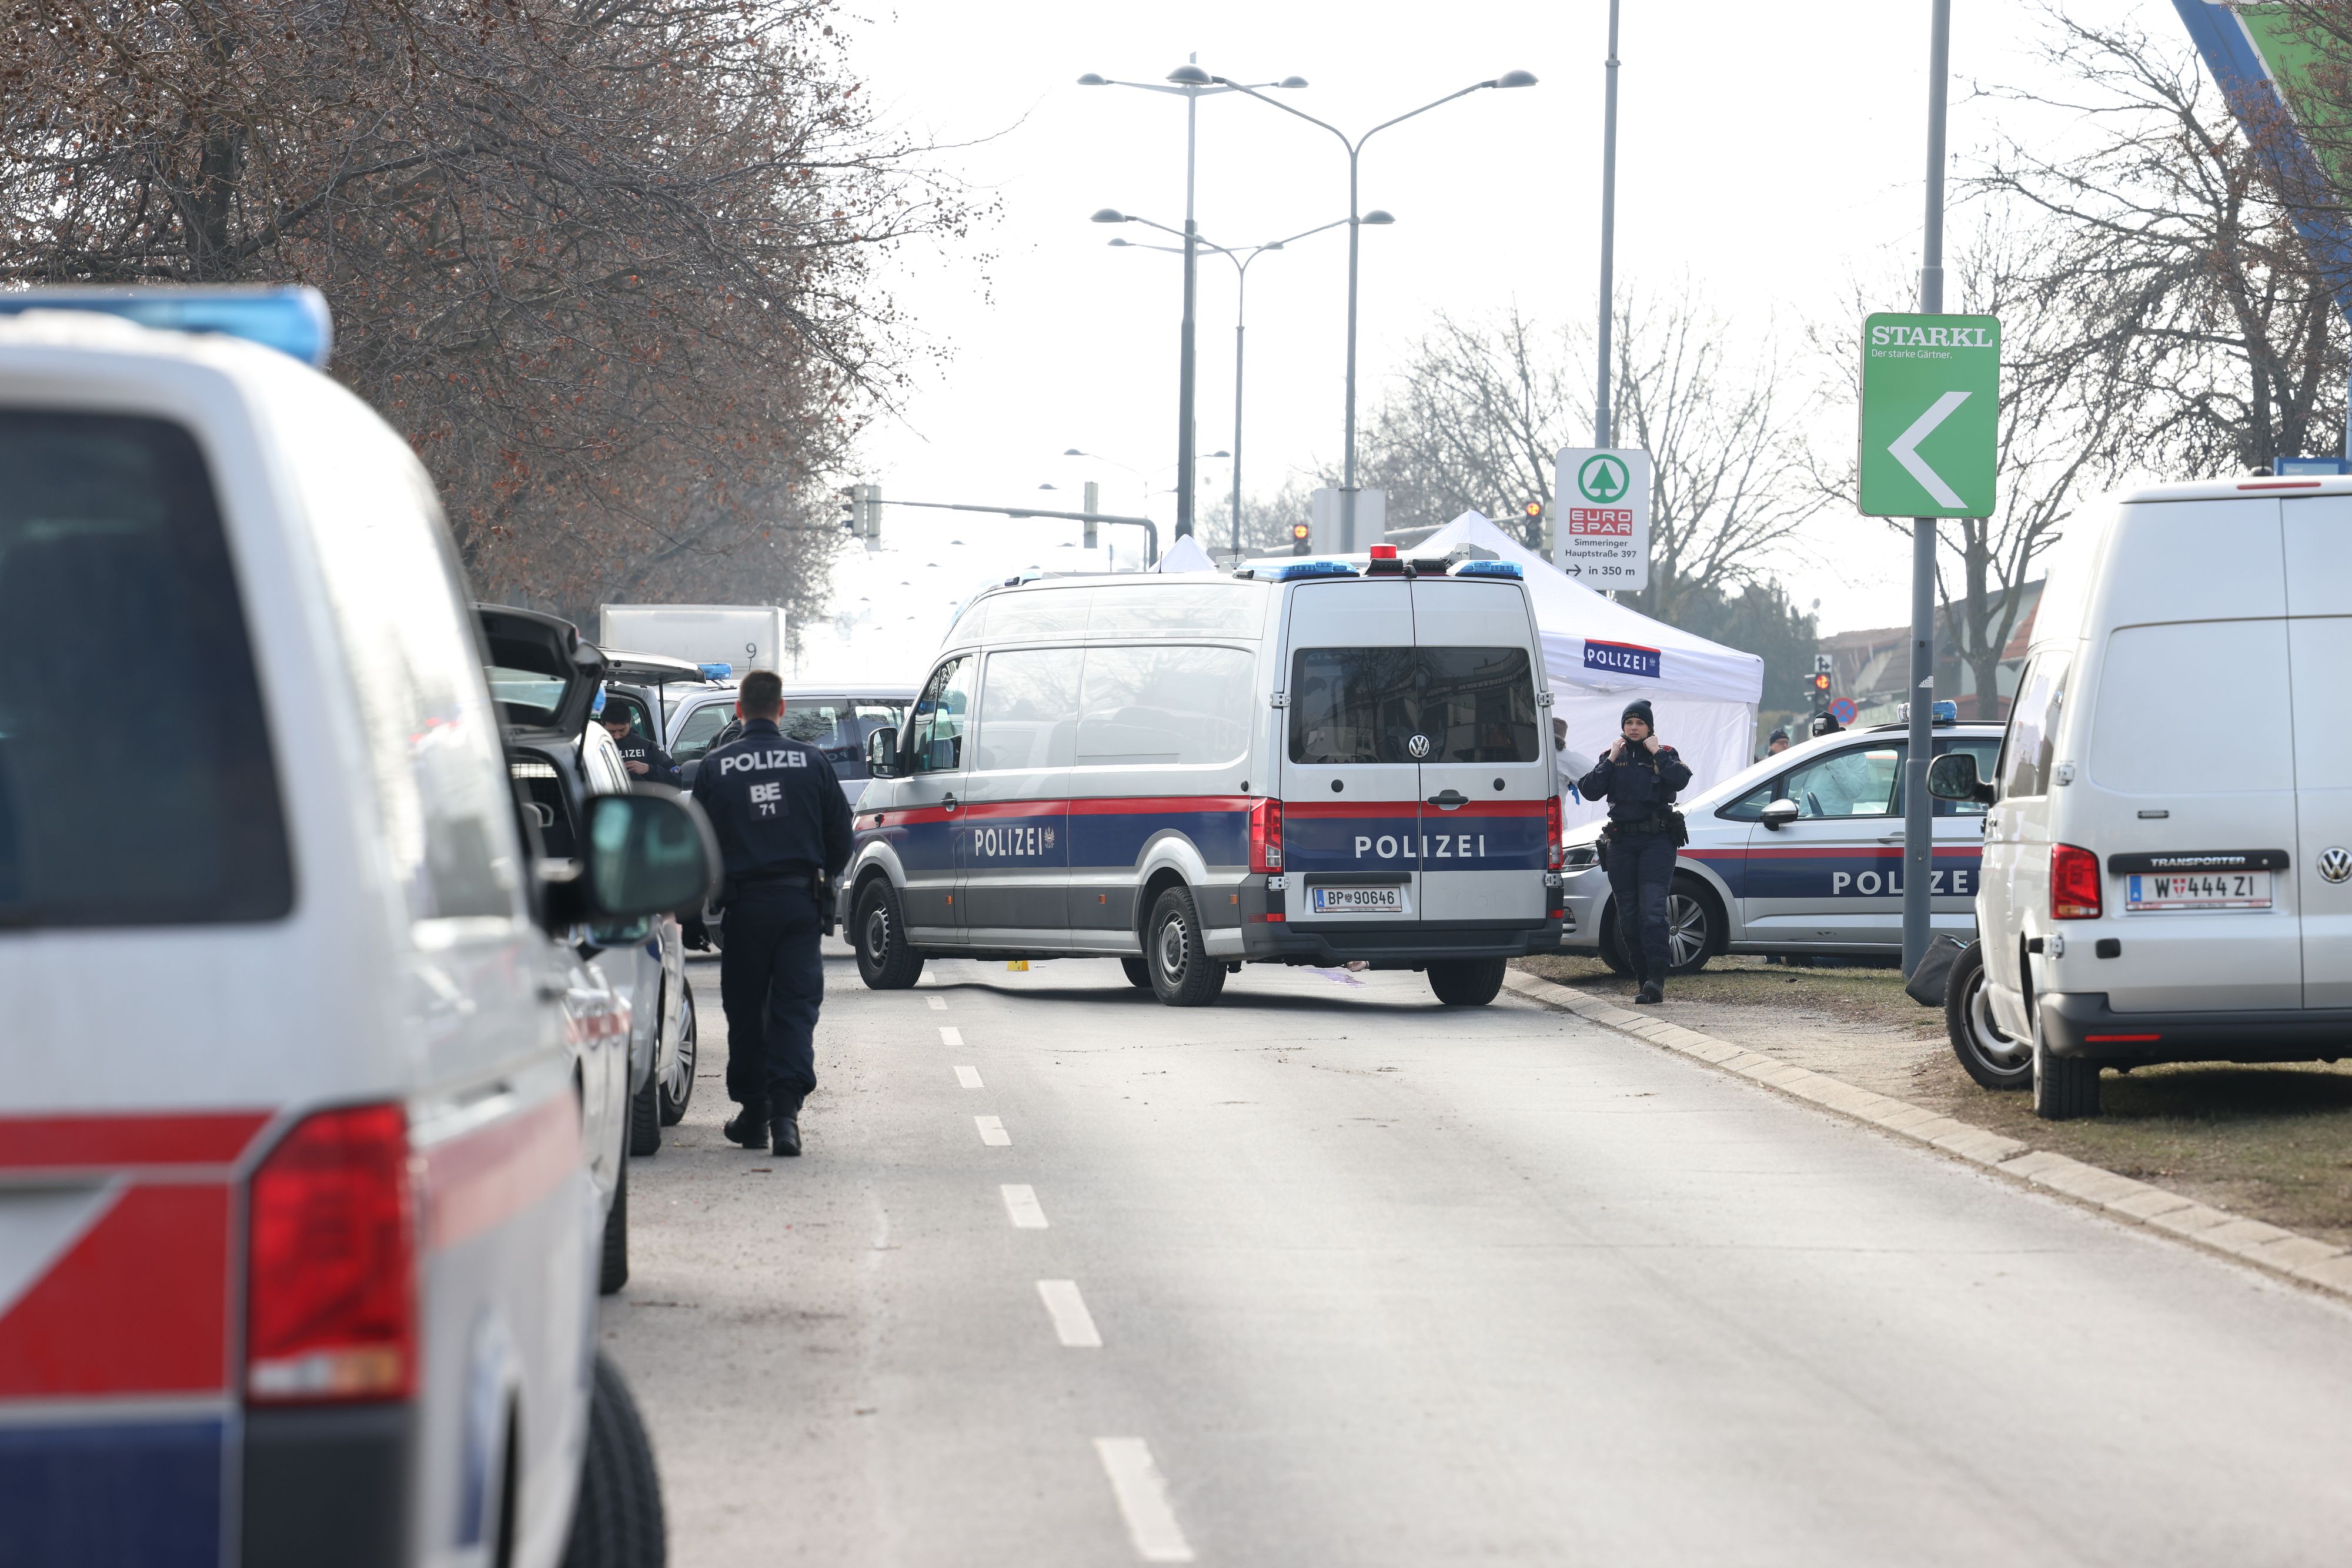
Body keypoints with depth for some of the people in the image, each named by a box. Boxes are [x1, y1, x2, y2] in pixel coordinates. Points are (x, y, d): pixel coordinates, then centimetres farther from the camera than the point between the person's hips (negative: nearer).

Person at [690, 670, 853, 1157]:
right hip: (800, 901, 0)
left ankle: (753, 1113, 16)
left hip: (743, 903, 0)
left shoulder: (715, 766, -2)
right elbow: (840, 835, 6)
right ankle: (785, 1109, -15)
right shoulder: (811, 762, 1)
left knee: (746, 1011, 10)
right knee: (796, 1007, 0)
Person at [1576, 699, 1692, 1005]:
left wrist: (1657, 753, -8)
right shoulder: (1614, 756, 13)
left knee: (1653, 910, -17)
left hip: (1657, 841, -4)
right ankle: (1644, 980, 10)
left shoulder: (1664, 754, 7)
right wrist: (1610, 761, -4)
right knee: (1629, 916, 4)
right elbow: (1589, 790, 0)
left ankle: (1657, 979, -24)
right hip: (1621, 841, 4)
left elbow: (1681, 780, -15)